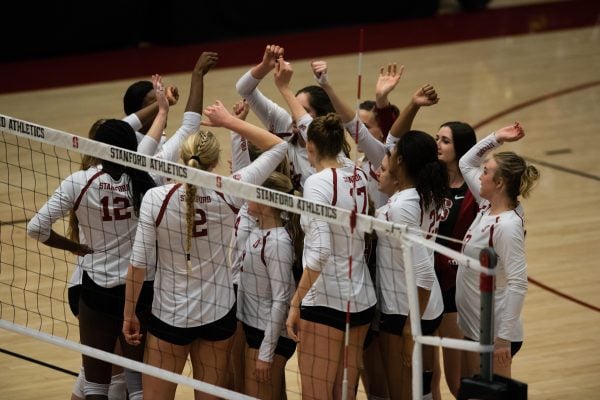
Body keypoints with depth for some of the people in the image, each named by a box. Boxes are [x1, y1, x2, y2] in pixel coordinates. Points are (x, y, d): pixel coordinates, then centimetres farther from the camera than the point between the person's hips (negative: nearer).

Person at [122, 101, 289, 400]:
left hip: (170, 316, -2)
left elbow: (139, 264, -12)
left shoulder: (156, 198, -16)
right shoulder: (228, 195, -11)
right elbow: (278, 147, 0)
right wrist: (230, 122, 2)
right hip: (218, 314, 2)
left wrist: (129, 315, -1)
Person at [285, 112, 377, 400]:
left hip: (325, 301, -7)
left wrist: (295, 303, -19)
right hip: (362, 299, 7)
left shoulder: (318, 183, -15)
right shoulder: (359, 177, 5)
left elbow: (319, 251, -24)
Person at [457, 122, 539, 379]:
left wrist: (504, 338, -24)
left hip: (493, 334, -9)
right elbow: (466, 164, 18)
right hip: (474, 327, 9)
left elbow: (518, 285, -24)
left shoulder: (507, 226, -22)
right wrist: (495, 138, 4)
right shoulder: (487, 207, 3)